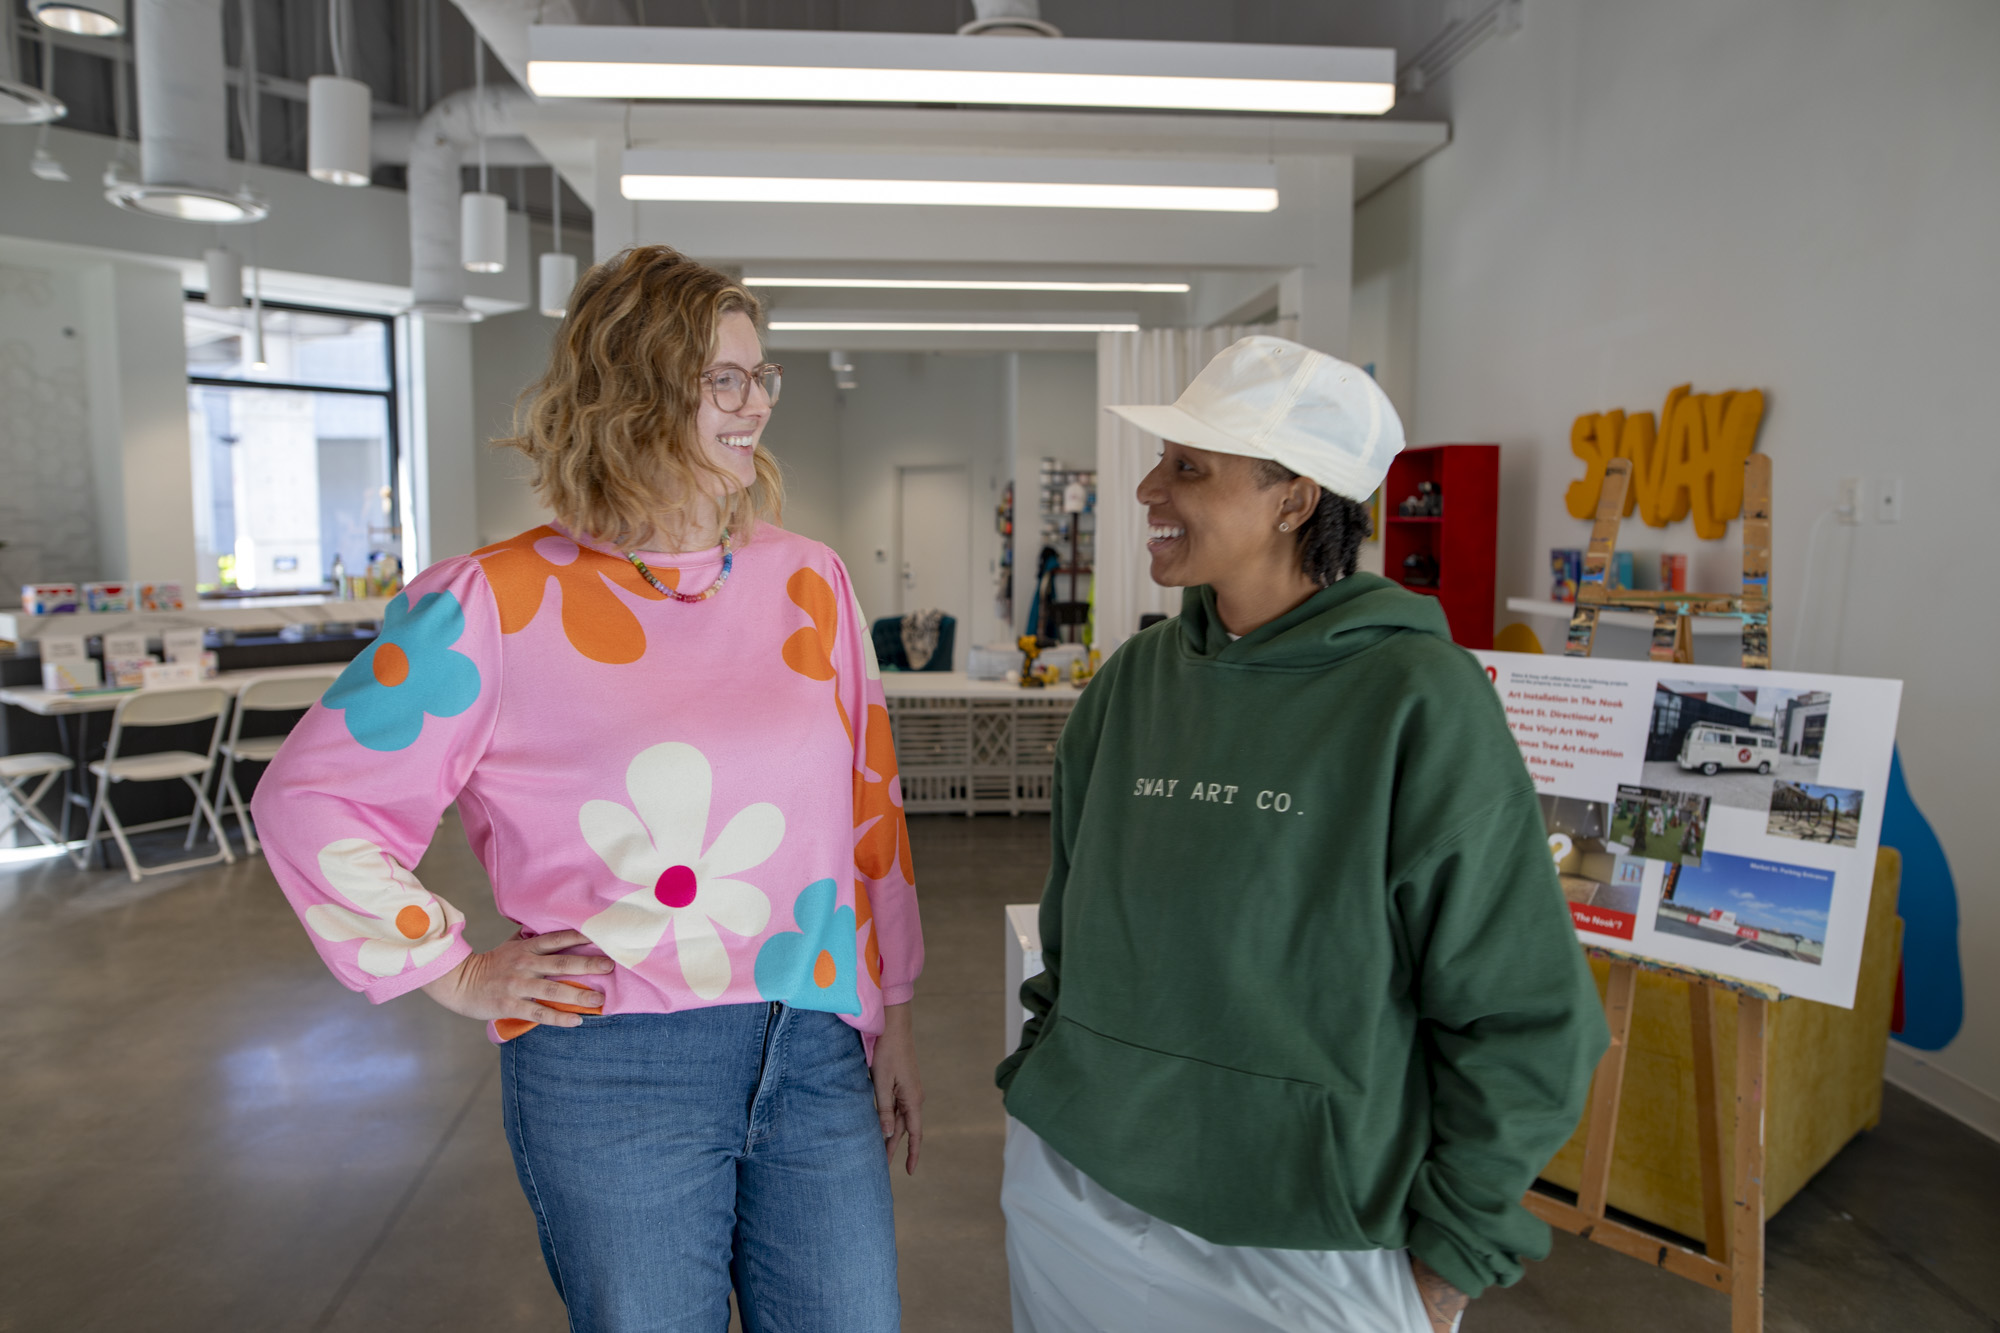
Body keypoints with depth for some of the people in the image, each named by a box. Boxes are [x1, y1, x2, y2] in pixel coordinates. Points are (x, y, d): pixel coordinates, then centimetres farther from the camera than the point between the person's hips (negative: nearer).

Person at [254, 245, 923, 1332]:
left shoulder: (808, 583, 4)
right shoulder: (495, 606, -7)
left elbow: (868, 806, 9)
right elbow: (309, 798, 0)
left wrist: (892, 1025, 11)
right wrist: (453, 974, -2)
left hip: (815, 1051, 4)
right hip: (610, 1070, -3)